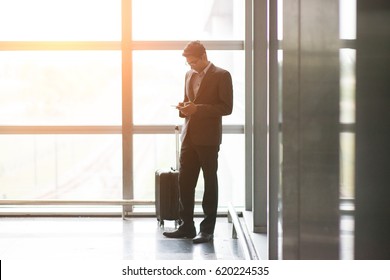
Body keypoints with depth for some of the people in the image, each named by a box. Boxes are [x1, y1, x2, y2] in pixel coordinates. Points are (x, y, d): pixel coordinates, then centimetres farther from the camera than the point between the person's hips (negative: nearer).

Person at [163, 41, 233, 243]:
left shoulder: (221, 75, -4)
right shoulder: (189, 75, 17)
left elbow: (226, 108, -9)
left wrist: (197, 109, -17)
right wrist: (184, 109, 2)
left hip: (208, 138, -6)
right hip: (189, 136, 6)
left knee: (210, 183, 2)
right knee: (184, 181, 3)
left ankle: (207, 229, 9)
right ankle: (187, 226, 12)